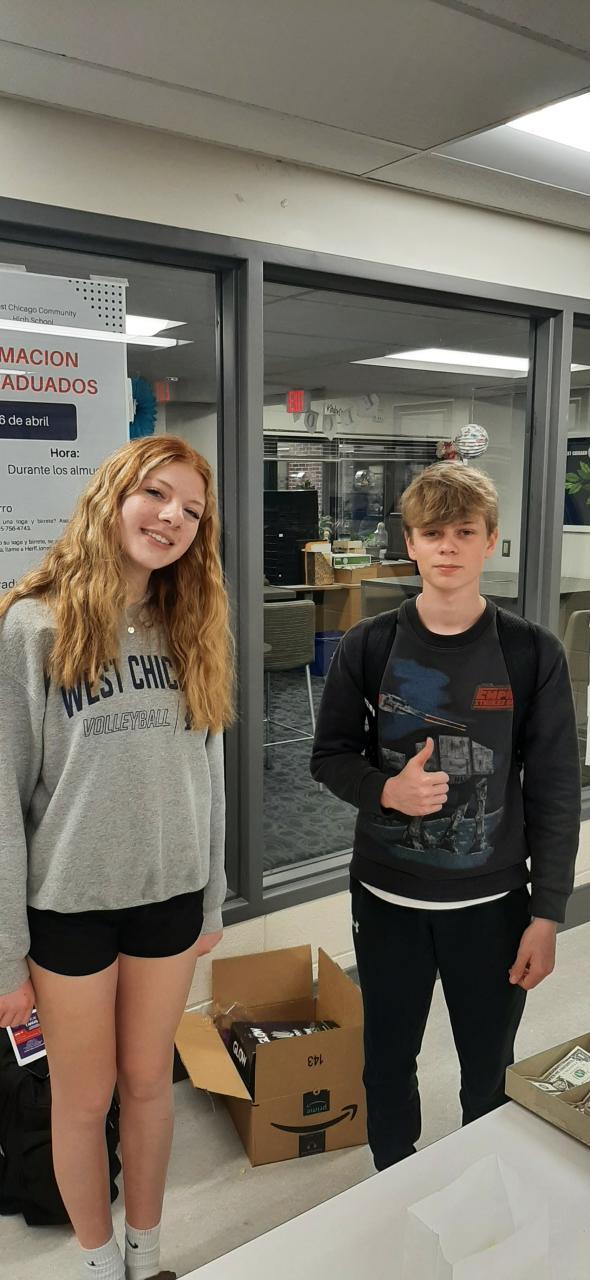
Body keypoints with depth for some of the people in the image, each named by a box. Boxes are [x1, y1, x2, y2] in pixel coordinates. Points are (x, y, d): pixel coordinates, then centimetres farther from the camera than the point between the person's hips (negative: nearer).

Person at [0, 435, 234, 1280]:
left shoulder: (189, 631, 1)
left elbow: (206, 772, 6)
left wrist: (212, 898, 9)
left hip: (169, 896, 4)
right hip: (69, 903, -3)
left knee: (149, 1082, 20)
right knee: (83, 1099, 16)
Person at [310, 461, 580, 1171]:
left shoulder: (533, 654, -9)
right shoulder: (368, 646, -6)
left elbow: (555, 793, -5)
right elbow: (329, 756, 2)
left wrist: (546, 914, -5)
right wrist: (387, 790, -18)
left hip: (493, 901, -1)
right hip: (387, 898, 1)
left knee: (490, 1073, 17)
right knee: (389, 1065, 19)